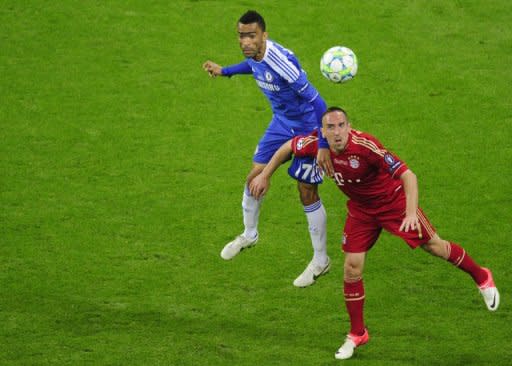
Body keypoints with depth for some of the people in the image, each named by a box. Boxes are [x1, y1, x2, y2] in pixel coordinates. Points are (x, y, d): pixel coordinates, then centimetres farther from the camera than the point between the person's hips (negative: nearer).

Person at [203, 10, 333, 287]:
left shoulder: (281, 61, -36)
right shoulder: (254, 56, -10)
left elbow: (316, 102, -35)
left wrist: (323, 146, -35)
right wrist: (225, 71, 29)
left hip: (306, 127, -7)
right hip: (281, 123, 8)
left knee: (307, 194, -2)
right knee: (255, 178, 11)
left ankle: (321, 261, 14)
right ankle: (249, 234, 38)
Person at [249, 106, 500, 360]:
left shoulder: (365, 146, -36)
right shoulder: (316, 144, -21)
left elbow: (408, 175, -35)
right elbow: (288, 147, 2)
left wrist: (411, 212, -47)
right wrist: (265, 176, 6)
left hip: (393, 201, -4)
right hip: (361, 209, 4)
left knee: (433, 246, 7)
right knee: (352, 268, -2)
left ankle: (481, 277, 34)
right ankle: (357, 334, 15)